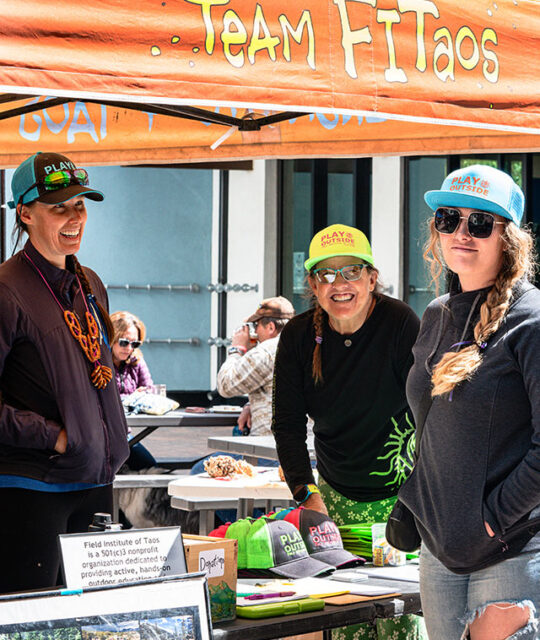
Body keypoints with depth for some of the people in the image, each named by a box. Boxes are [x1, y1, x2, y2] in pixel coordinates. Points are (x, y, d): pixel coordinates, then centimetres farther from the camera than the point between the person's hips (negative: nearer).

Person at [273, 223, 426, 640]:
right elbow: (288, 425, -2)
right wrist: (306, 493, -15)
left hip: (400, 492, -3)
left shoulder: (400, 324, -15)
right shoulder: (299, 337, -5)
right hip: (336, 493, 3)